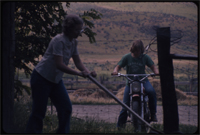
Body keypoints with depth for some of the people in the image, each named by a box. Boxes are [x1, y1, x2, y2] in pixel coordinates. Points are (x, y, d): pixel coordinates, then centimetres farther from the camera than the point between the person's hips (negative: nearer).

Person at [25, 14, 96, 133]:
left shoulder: (73, 42, 3)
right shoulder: (59, 41, -23)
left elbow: (78, 62, 4)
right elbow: (59, 64, -30)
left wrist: (88, 72, -15)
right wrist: (78, 73, -35)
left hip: (56, 80, 9)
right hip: (41, 79, -9)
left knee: (66, 108, 3)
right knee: (39, 111, -5)